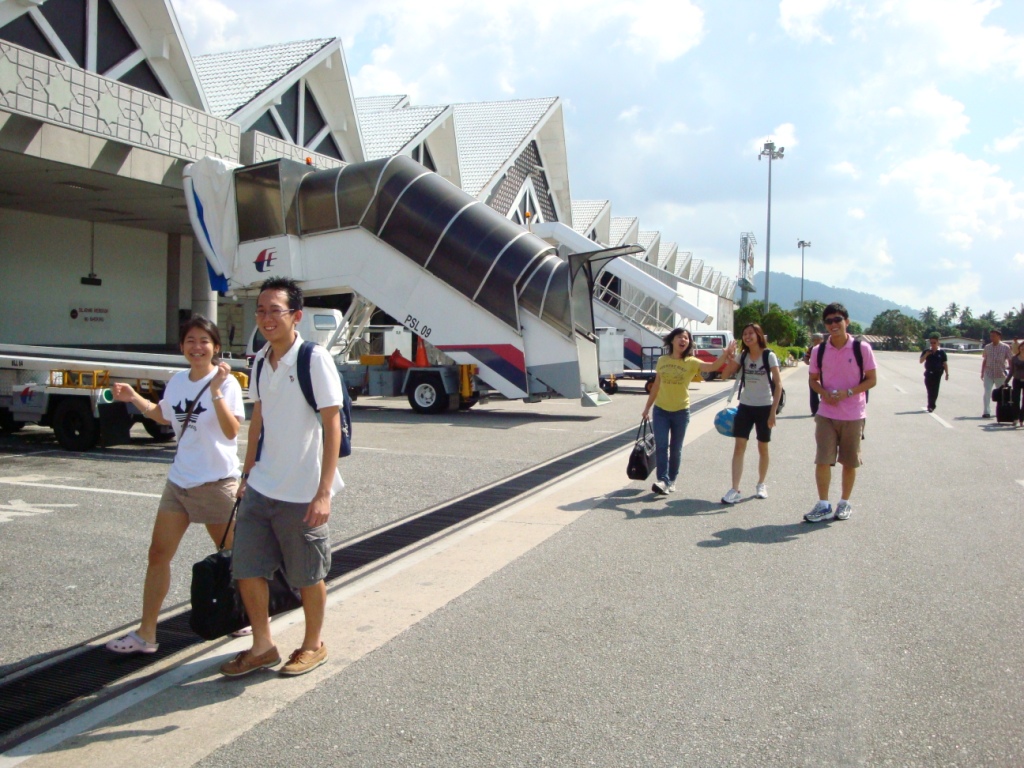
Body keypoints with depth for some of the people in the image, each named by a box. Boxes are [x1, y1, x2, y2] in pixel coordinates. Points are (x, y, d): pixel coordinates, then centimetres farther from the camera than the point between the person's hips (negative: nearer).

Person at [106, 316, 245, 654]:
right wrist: (134, 398, 9)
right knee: (158, 553, 3)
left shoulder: (226, 382, -13)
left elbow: (232, 431, -23)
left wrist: (215, 391, -31)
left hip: (216, 483, -6)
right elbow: (163, 415, 24)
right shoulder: (178, 381, 5)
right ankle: (146, 633, 10)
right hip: (179, 480, 6)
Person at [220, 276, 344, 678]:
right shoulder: (261, 361, 6)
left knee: (309, 576, 10)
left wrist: (324, 491, -19)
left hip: (302, 494, -6)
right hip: (259, 489, 6)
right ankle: (262, 647, 29)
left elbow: (332, 426, -16)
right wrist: (247, 474, 16)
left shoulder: (315, 359, -15)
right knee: (247, 569, 10)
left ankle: (313, 645, 31)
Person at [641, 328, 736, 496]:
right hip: (660, 410, 1)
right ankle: (662, 480, -11)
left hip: (681, 412, -1)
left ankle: (671, 480, 22)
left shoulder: (691, 362, -7)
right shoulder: (662, 361, 1)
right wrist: (647, 407, 13)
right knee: (661, 446, -8)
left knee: (675, 449, 9)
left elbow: (712, 366, -25)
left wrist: (725, 355, -44)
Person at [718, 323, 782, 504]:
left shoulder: (769, 356, -9)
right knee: (739, 446, -6)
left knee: (763, 447, 9)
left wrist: (773, 411, -15)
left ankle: (761, 485, 28)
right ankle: (735, 490, -9)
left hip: (764, 407, -3)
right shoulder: (743, 356, 3)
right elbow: (725, 375, 2)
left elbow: (778, 384, -11)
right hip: (745, 406, 3)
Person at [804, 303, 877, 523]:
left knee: (850, 462, 9)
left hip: (854, 415, -1)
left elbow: (871, 379, -4)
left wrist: (847, 392, -18)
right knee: (822, 460, -3)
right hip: (826, 414, 2)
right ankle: (823, 506, 8)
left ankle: (845, 503, 25)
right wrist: (825, 393, -11)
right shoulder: (819, 351, 1)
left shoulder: (861, 348, -7)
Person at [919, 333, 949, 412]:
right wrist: (926, 354, -15)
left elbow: (945, 364, 0)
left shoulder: (941, 352, -1)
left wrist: (947, 374, -4)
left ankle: (931, 406, 2)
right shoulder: (926, 352, 5)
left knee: (935, 391, -3)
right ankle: (931, 406, 12)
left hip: (937, 374, -2)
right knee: (929, 391, 5)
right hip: (928, 374, 2)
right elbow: (921, 361, 0)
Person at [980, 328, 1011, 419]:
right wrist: (982, 373, 10)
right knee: (987, 392, -9)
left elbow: (1009, 360, 0)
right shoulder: (987, 347, 6)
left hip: (1000, 374, -1)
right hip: (988, 374, 1)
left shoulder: (1005, 347, -3)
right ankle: (987, 412, -10)